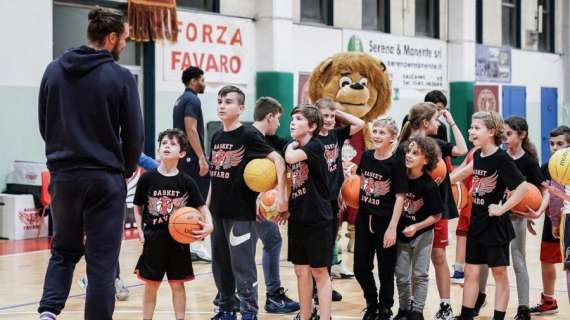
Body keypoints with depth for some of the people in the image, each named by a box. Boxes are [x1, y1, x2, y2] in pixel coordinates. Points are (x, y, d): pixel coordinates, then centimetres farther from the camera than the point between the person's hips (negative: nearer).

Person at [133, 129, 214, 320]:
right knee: (151, 284, 7)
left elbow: (201, 207, 0)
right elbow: (138, 207, 5)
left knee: (177, 283, 8)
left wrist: (209, 225, -17)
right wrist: (140, 230, -4)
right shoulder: (147, 178, -4)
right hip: (153, 239, 0)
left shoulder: (186, 182, -4)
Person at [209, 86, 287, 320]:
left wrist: (281, 194, -22)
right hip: (218, 211, 7)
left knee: (243, 266, -3)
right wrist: (207, 205, 15)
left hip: (241, 213, -7)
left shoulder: (249, 135, -10)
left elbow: (277, 160, -14)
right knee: (220, 263, 14)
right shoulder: (217, 137, 11)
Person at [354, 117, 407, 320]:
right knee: (361, 267, 10)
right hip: (364, 219, 5)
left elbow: (400, 197, -13)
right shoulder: (366, 156, 2)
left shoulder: (396, 162, -12)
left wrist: (392, 227, -17)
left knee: (386, 269, 6)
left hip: (385, 221, -5)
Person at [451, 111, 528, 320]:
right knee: (471, 272, 10)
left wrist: (502, 208, -20)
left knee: (499, 273, 5)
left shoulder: (502, 159, -17)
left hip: (496, 225, -7)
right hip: (476, 223, 7)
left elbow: (522, 187, -21)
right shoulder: (478, 155, 3)